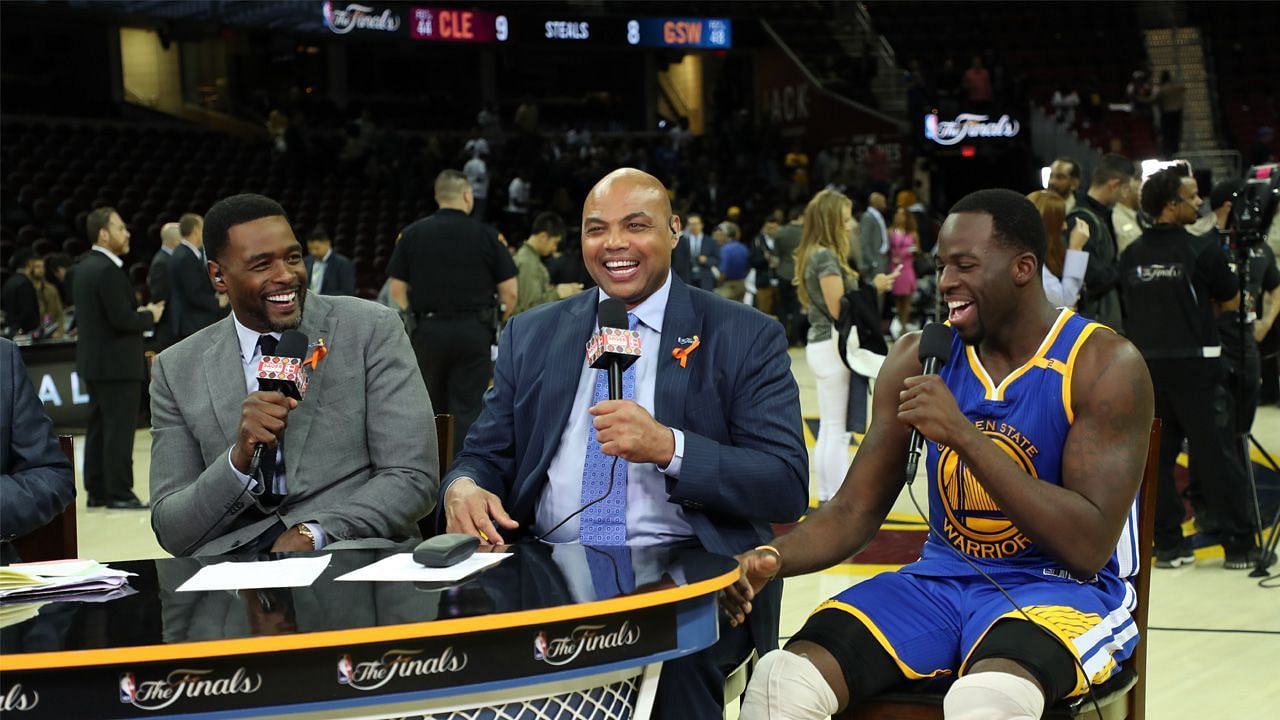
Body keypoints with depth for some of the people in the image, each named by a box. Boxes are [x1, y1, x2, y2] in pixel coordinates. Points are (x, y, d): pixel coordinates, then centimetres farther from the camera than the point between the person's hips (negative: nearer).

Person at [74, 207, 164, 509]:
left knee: (99, 427, 12)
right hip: (117, 364, -10)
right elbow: (123, 319, -23)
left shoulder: (86, 266, 12)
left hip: (95, 362, 10)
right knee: (119, 430, -5)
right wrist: (150, 316, -5)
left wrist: (139, 314, 9)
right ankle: (119, 493, -3)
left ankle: (97, 491, 16)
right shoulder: (108, 270, -19)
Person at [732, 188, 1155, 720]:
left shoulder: (1105, 365, -11)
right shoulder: (918, 358, 3)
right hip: (941, 581, 4)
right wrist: (773, 560, -17)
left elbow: (1090, 547, -18)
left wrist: (963, 434, -25)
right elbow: (856, 510, 5)